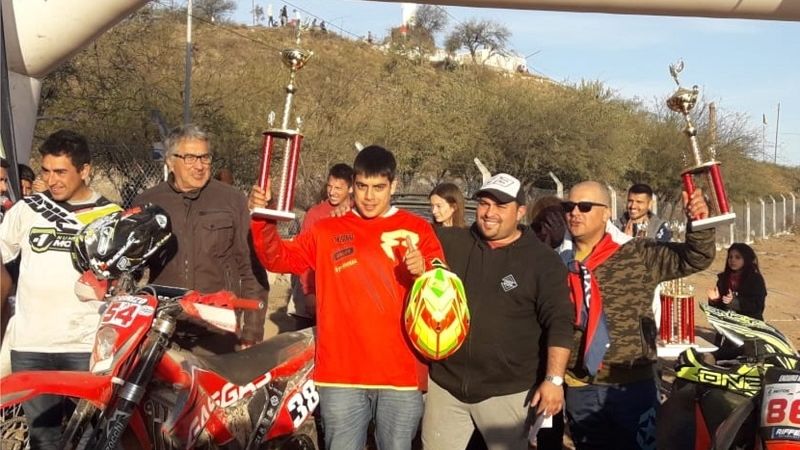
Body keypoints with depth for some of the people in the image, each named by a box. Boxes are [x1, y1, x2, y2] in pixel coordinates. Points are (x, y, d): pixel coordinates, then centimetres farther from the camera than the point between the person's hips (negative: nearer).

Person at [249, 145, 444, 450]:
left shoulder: (417, 229, 4)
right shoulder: (327, 231, 9)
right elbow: (278, 259, 4)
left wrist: (423, 272, -21)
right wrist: (262, 220, -12)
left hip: (401, 373, 0)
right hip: (341, 374, 1)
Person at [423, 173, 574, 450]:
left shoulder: (543, 260, -4)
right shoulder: (449, 243, 3)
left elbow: (559, 323, -7)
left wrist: (554, 379, -14)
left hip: (508, 391, -3)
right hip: (445, 383, 3)